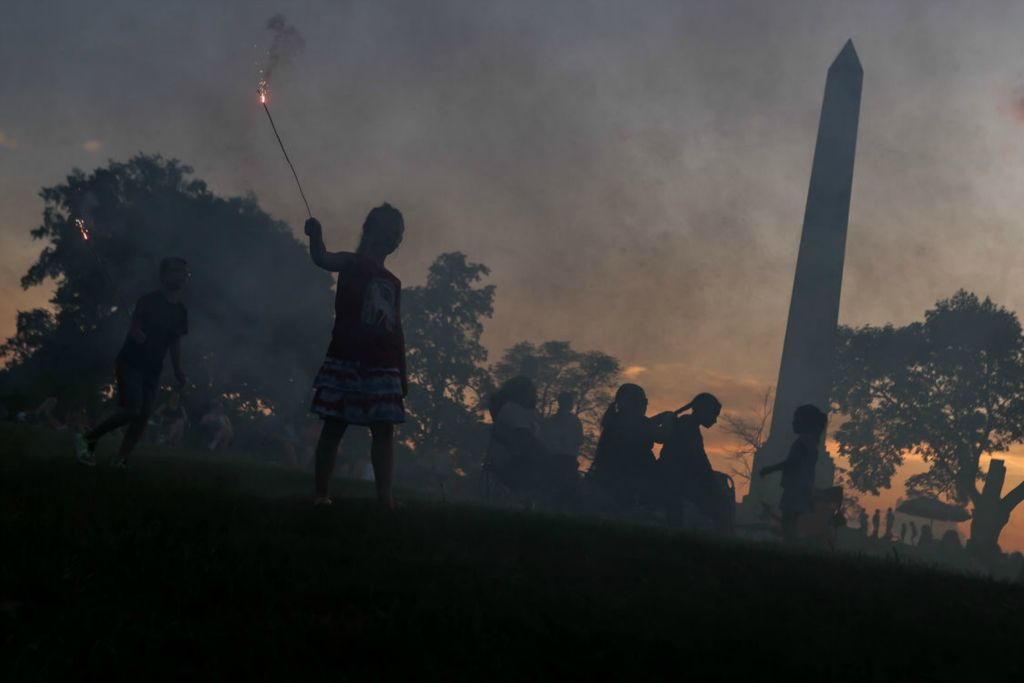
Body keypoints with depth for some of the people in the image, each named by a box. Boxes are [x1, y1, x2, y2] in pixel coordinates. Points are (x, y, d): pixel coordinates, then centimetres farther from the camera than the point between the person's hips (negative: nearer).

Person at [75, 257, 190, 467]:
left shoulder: (181, 311, 10)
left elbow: (175, 342, 16)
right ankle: (87, 438, -1)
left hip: (152, 369, 7)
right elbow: (135, 330, -15)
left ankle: (121, 460, -1)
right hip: (131, 362, -7)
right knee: (131, 410, -17)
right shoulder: (149, 301, -9)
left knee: (144, 414, -4)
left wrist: (178, 370, 5)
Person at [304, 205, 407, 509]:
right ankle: (320, 493, -2)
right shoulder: (352, 264, 2)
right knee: (334, 426, -4)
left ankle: (385, 496, -2)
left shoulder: (392, 282, 19)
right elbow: (322, 259, -21)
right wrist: (316, 235, -39)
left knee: (384, 429, -1)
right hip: (346, 361, -5)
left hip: (383, 367, 6)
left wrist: (403, 372, 16)